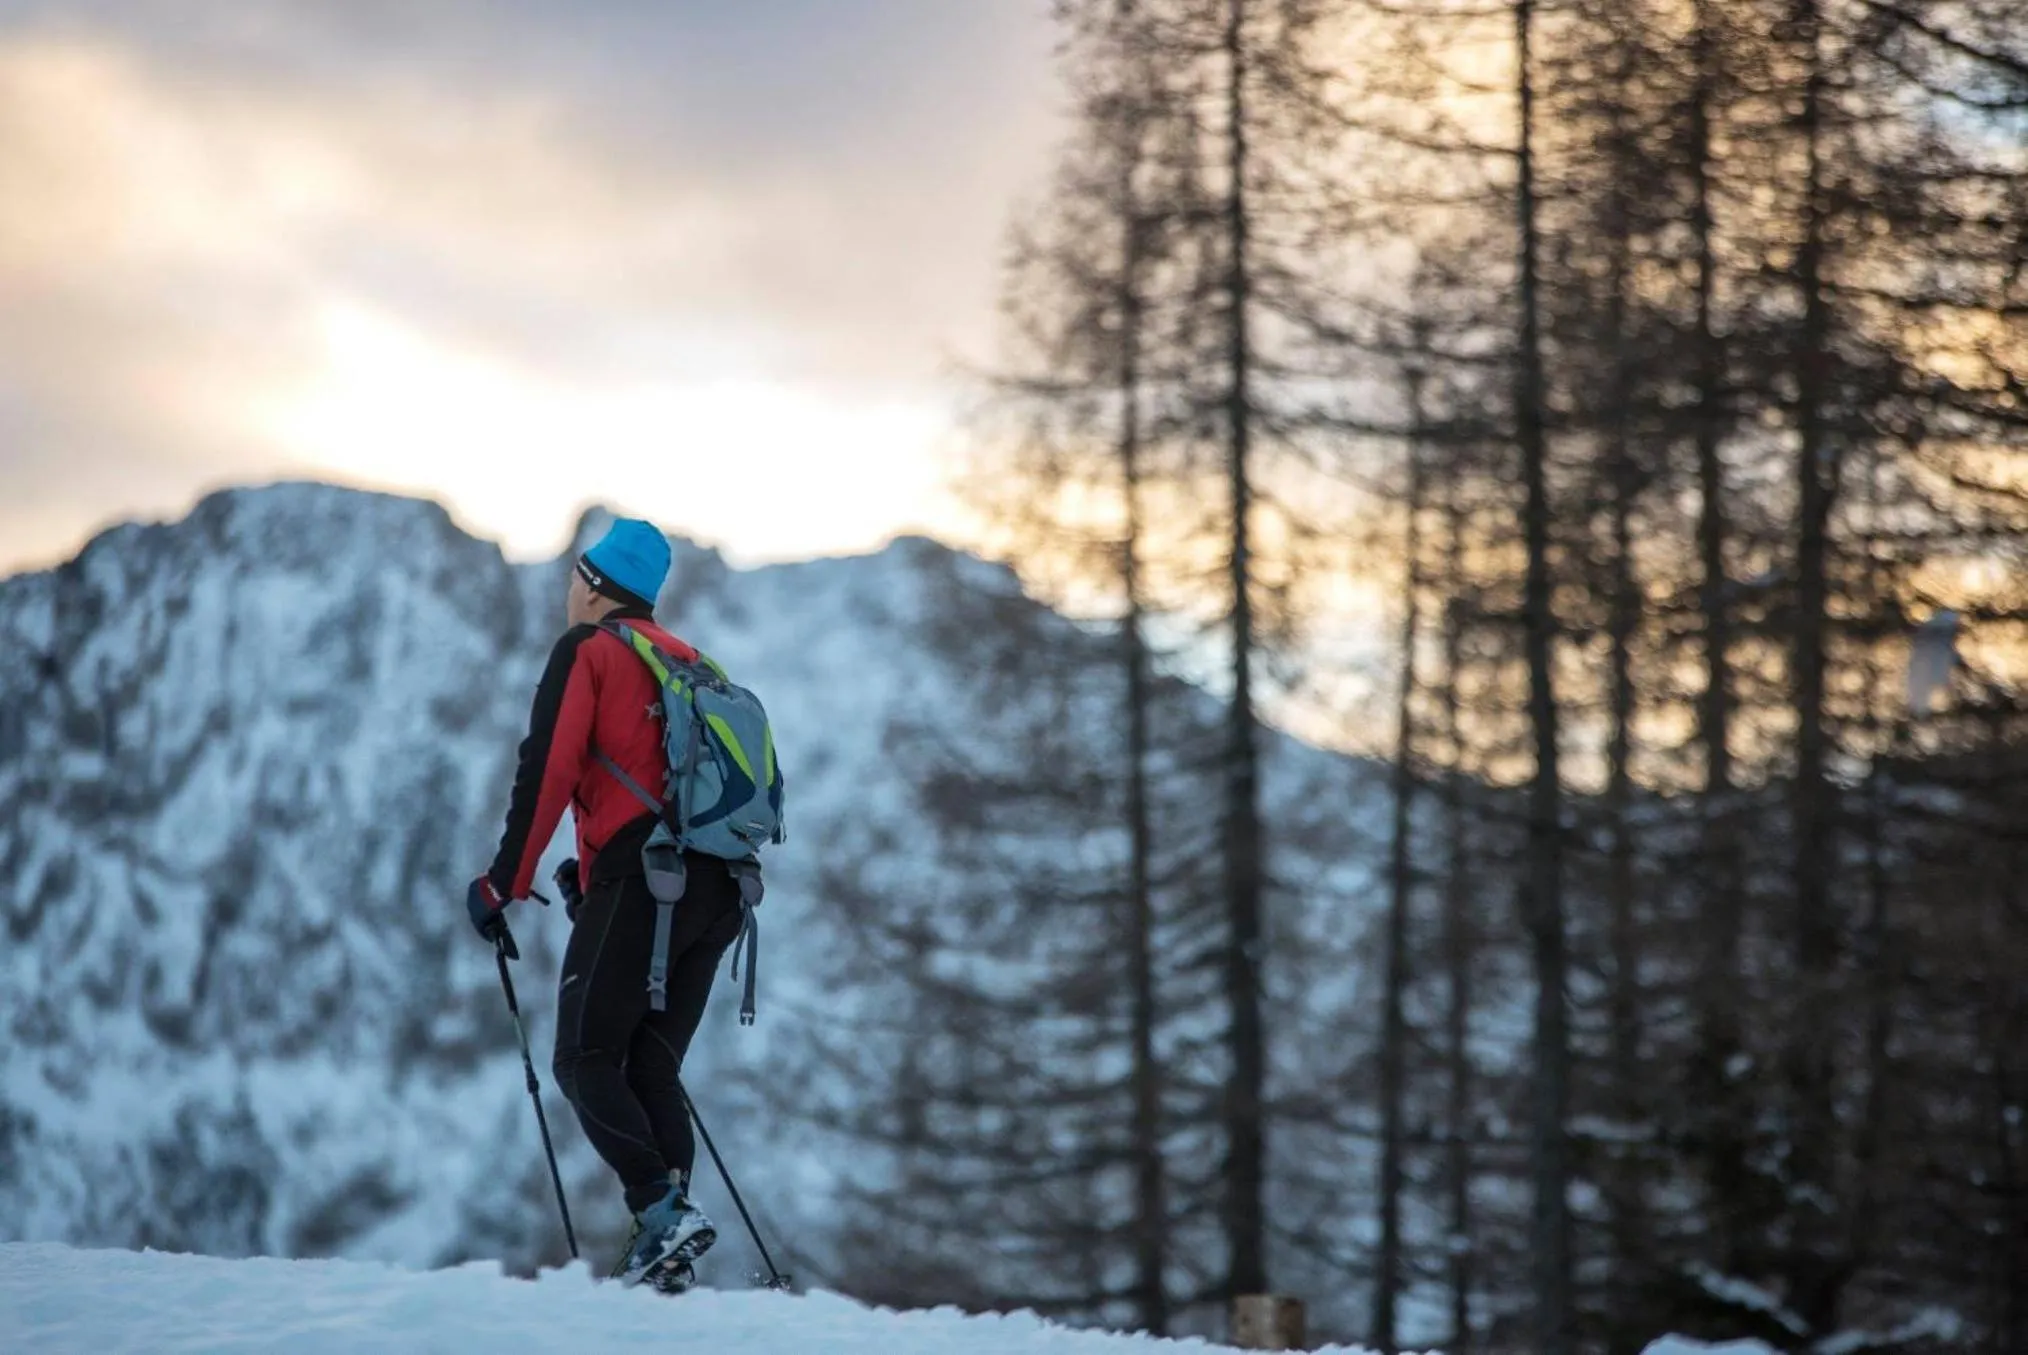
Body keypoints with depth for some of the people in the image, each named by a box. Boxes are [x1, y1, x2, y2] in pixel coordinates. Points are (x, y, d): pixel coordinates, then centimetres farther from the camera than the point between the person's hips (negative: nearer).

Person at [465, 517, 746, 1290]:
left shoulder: (588, 649, 3)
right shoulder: (689, 663, 25)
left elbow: (548, 771, -8)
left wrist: (503, 885, -3)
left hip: (641, 881, -7)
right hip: (719, 890, 7)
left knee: (586, 1061, -3)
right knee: (652, 1065, 9)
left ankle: (663, 1212, -21)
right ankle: (668, 1253, -3)